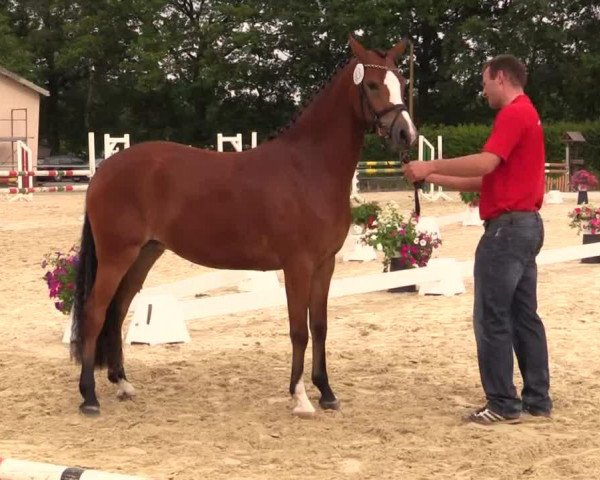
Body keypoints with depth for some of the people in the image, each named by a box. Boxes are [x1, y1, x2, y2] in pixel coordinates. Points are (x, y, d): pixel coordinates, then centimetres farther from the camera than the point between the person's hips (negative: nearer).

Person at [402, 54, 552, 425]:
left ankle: (503, 405, -3)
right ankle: (537, 400, 13)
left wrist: (431, 166, -18)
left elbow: (486, 163, -26)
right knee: (524, 315, 11)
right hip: (525, 224, 10)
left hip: (507, 226, -10)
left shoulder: (514, 114, -12)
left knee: (492, 317, -6)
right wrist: (435, 179, 17)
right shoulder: (526, 115, 21)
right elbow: (488, 179, 20)